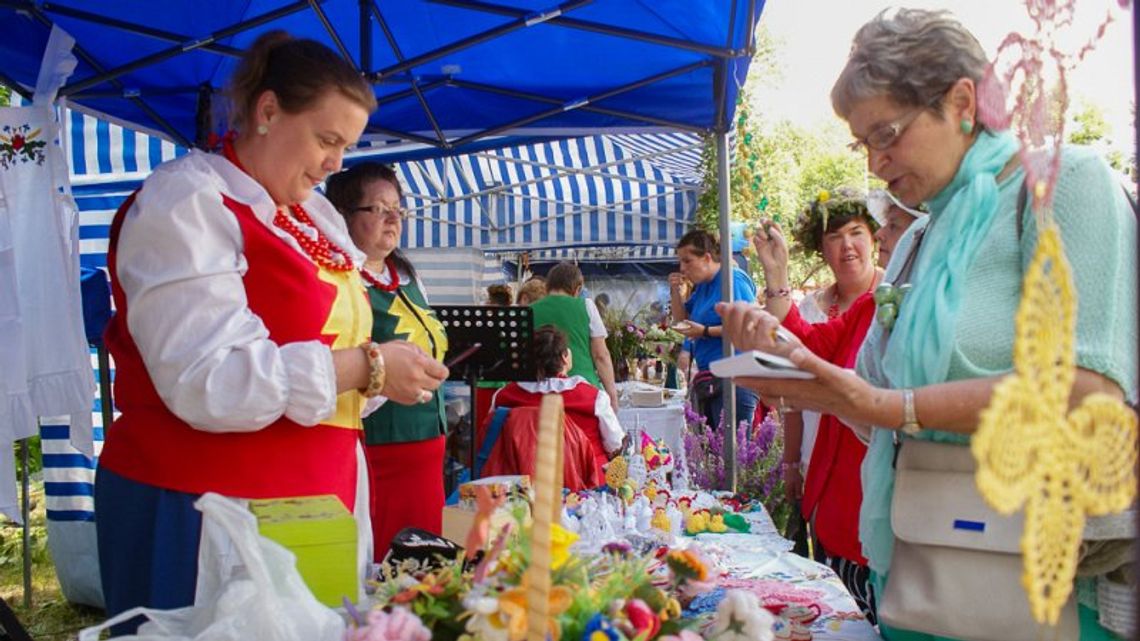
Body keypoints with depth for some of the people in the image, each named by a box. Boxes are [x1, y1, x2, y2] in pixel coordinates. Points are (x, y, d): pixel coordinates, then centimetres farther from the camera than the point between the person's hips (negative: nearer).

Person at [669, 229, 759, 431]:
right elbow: (682, 320, 25)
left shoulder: (732, 280, -10)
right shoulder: (703, 286, 17)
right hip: (709, 379, 10)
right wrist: (675, 291, 9)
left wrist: (705, 331, -18)